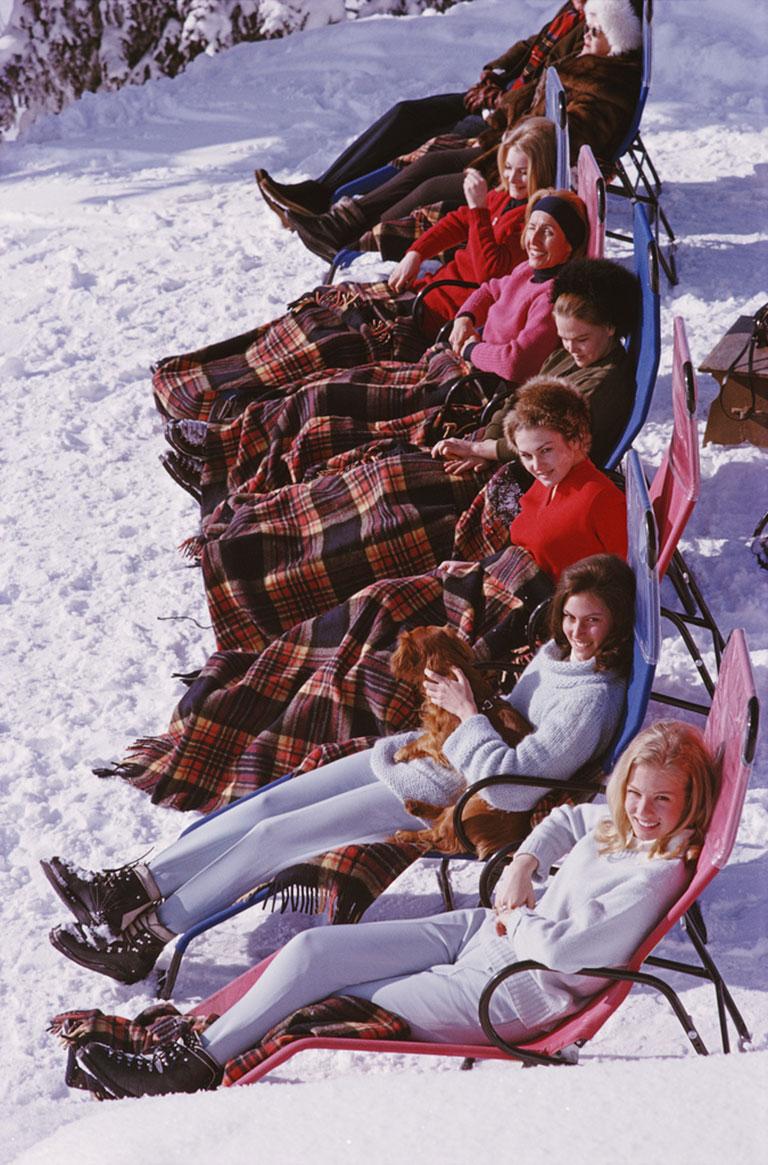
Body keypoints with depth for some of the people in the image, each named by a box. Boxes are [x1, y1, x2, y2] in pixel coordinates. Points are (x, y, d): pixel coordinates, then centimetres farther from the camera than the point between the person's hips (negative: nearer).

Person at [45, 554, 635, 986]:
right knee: (271, 803, 0)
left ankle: (148, 938, -4)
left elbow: (509, 787, -29)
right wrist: (467, 703, 4)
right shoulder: (557, 652, 5)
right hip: (427, 754, 9)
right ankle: (137, 886, 3)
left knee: (274, 836, -11)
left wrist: (467, 713, -19)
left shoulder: (593, 699, -23)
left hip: (443, 800, -9)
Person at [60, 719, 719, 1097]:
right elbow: (568, 819, 27)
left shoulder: (655, 877, -23)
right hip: (480, 933, 9)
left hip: (512, 995, -9)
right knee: (313, 950, -4)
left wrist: (518, 919, -7)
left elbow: (564, 951, -28)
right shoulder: (615, 825, 3)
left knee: (327, 1005, -6)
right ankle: (194, 1060, 0)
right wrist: (523, 866, 8)